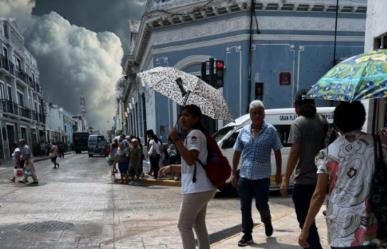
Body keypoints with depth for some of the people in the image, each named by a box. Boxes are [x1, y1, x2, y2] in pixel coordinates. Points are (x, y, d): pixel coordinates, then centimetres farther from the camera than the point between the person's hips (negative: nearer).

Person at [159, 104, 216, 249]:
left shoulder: (195, 134, -13)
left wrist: (176, 139, -26)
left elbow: (190, 160, -27)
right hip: (202, 187, 11)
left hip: (197, 188, -11)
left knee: (184, 226, -1)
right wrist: (171, 168, 22)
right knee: (198, 224, 19)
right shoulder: (194, 135, 19)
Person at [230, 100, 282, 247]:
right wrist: (233, 173, 6)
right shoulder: (244, 131, 5)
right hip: (244, 175, 3)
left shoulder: (271, 131, -3)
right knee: (245, 207, 6)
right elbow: (237, 153, 9)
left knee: (261, 204, 7)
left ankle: (267, 222, 39)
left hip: (262, 176, -3)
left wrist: (278, 173, -3)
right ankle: (247, 235, 19)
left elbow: (277, 152, 0)